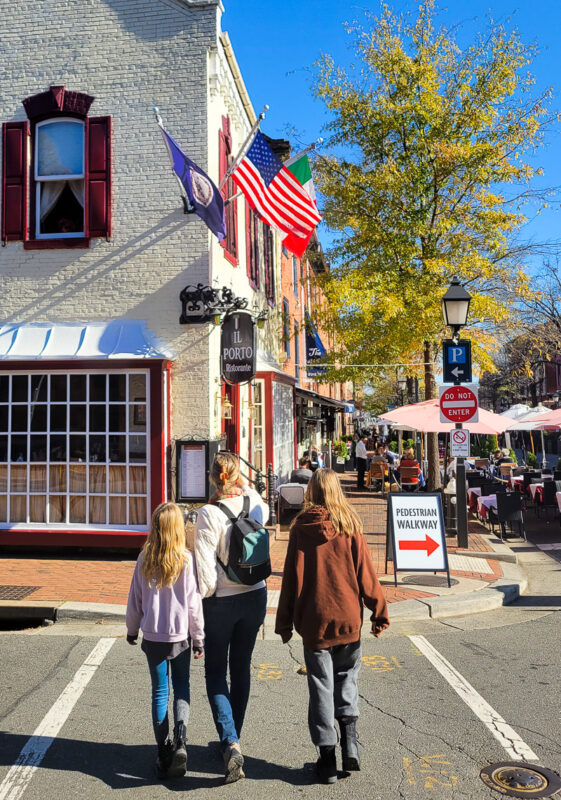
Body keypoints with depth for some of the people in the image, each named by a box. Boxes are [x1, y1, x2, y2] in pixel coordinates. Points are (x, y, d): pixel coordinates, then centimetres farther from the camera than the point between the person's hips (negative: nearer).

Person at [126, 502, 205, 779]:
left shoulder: (144, 560, -6)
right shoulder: (186, 560, -13)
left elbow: (135, 599, 3)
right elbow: (193, 603, -9)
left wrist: (132, 631, 17)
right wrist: (199, 638, 2)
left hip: (153, 635, 1)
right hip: (180, 635, -1)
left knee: (160, 691, 12)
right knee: (181, 686, 16)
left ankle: (163, 751, 16)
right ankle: (180, 741, -2)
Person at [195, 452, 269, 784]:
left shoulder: (209, 514, -19)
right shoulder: (254, 505, -5)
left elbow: (206, 567, -18)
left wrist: (204, 597, -5)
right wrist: (246, 486, 14)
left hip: (221, 601, -4)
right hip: (255, 597, 5)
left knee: (216, 672, 11)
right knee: (241, 669, 18)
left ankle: (231, 743, -4)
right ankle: (233, 739, 32)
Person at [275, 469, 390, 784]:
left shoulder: (301, 529, -6)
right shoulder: (350, 527, -5)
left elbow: (292, 578, -4)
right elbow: (366, 575, -3)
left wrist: (285, 622, 5)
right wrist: (380, 613, 7)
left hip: (314, 621, -1)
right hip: (348, 618, 1)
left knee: (321, 686, 9)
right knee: (347, 676, 20)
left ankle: (328, 759, 14)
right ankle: (350, 742, 9)